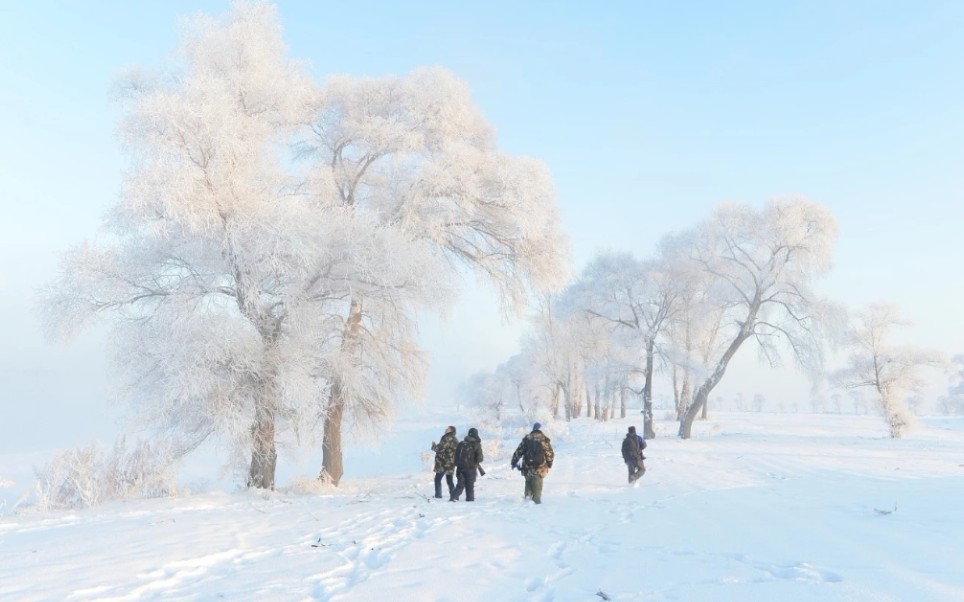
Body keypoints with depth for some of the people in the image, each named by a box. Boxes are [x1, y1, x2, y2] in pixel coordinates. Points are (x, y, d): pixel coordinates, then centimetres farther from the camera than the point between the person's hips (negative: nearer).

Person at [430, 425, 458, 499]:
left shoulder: (447, 439, -16)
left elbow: (440, 448, -20)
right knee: (449, 481, 15)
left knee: (438, 479, 2)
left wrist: (434, 445, -2)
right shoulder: (455, 440, 14)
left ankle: (438, 495, -1)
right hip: (451, 464, 9)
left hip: (443, 464, -8)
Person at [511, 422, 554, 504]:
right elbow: (550, 454, 2)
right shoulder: (544, 439, -2)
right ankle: (536, 500, 3)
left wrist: (514, 462, 13)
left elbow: (518, 451, 4)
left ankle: (528, 496, 4)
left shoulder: (527, 438, 3)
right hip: (539, 469, -2)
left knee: (528, 482, 20)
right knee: (537, 485, 6)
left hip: (527, 467, 2)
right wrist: (549, 463, 18)